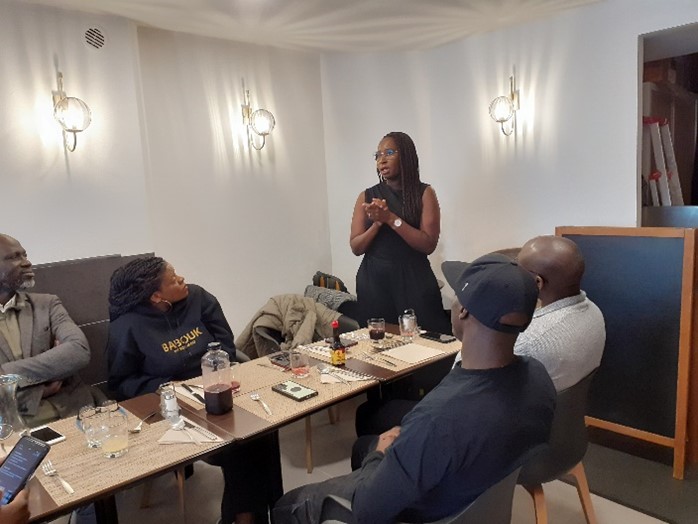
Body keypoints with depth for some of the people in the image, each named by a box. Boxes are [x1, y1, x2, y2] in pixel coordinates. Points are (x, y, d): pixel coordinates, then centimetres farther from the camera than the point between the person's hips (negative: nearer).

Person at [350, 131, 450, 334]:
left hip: (414, 279, -2)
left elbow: (428, 244, -10)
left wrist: (391, 218, -16)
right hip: (374, 279, 2)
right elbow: (356, 247, 3)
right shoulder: (367, 197, 7)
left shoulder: (424, 193, 0)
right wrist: (378, 222, -14)